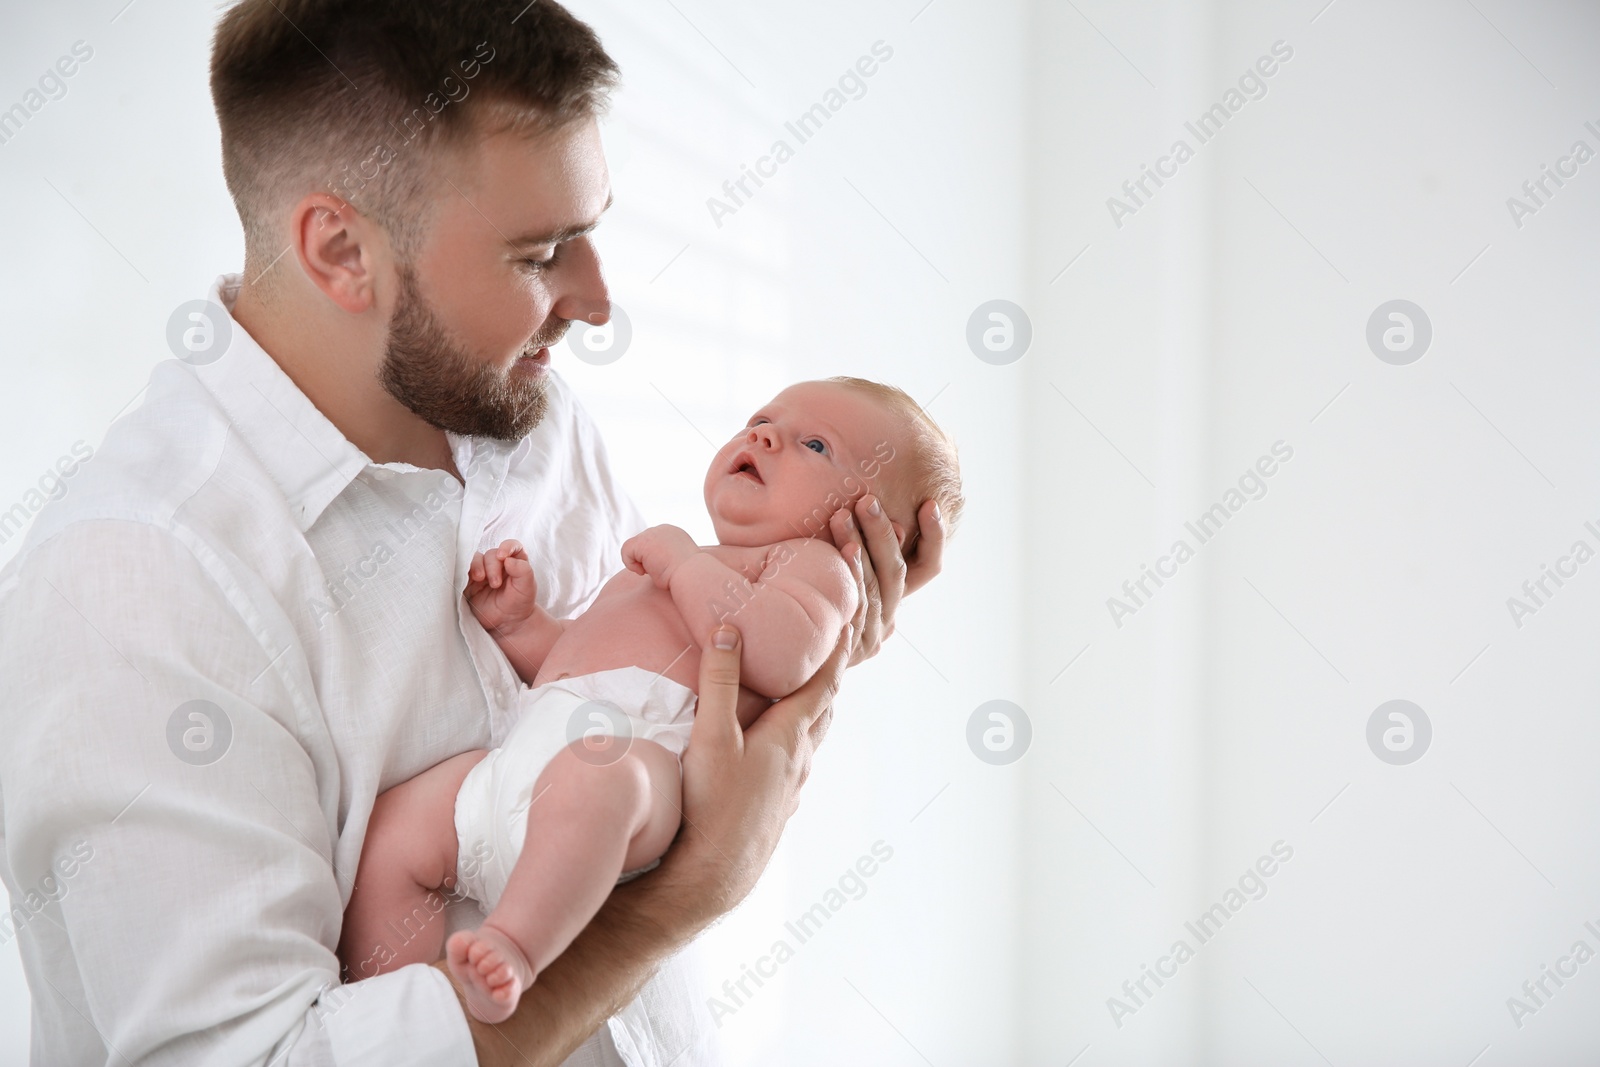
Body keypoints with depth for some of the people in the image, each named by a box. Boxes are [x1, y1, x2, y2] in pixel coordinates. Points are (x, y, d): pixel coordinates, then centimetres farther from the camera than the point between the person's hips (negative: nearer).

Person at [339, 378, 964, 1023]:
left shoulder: (814, 564, 12)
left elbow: (780, 659, -12)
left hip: (646, 747, -9)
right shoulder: (653, 564, 39)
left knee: (588, 775, -42)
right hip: (522, 752, 9)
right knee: (387, 834, -3)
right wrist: (516, 623, 20)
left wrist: (683, 561, -5)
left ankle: (516, 948, -47)